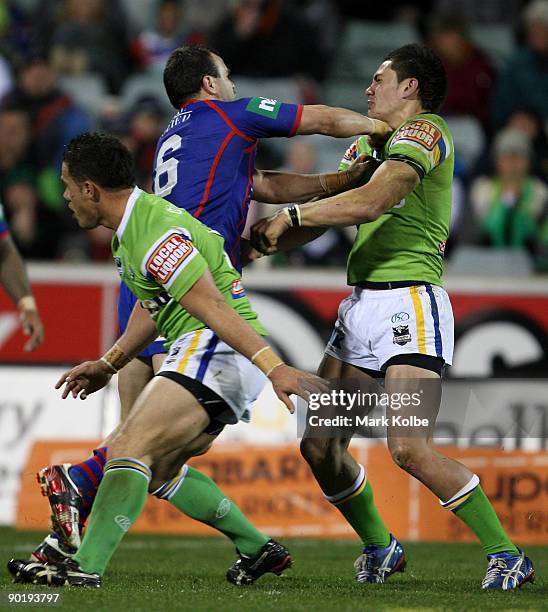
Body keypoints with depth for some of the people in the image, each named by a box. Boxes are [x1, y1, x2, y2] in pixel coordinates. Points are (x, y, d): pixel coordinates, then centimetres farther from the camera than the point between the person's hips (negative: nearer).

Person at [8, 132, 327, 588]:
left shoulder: (157, 236, -18)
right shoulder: (134, 226, 16)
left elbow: (213, 308, -27)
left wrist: (275, 367, -33)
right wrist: (109, 364, 30)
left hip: (218, 351, -11)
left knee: (130, 448, -24)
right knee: (156, 466, 21)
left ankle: (86, 567, -33)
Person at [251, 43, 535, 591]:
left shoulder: (425, 132, -7)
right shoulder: (373, 141, 21)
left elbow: (370, 200, -20)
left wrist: (291, 216, -11)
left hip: (408, 304, -9)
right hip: (359, 303, 9)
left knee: (409, 448, -19)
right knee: (318, 445, 5)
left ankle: (507, 555, -9)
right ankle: (379, 547, 24)